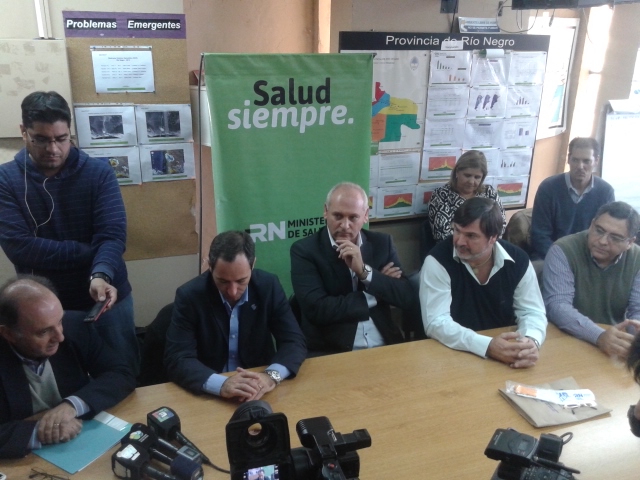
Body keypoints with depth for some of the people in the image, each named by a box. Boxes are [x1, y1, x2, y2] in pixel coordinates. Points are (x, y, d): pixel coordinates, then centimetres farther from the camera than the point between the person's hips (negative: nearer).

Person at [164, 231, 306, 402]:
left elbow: (294, 342, -8)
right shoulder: (189, 295, -13)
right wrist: (221, 384, -33)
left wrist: (272, 375, -26)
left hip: (260, 394, 1)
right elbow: (177, 359, -17)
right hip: (208, 396, -1)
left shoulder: (268, 286, -8)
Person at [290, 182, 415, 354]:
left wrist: (364, 271, -14)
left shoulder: (382, 243, 5)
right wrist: (373, 297, -7)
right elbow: (316, 310, -15)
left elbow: (407, 298, -1)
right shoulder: (305, 250, -5)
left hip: (384, 348, 5)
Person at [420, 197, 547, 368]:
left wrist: (532, 340, -24)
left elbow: (532, 311, -2)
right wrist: (488, 346, -32)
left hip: (507, 359, 4)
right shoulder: (438, 261, -17)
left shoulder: (518, 260, -6)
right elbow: (436, 322, -21)